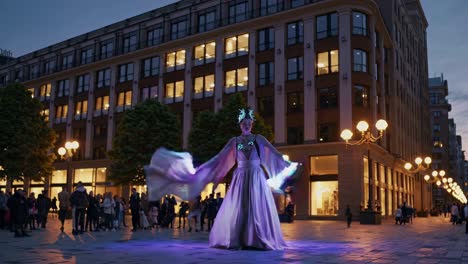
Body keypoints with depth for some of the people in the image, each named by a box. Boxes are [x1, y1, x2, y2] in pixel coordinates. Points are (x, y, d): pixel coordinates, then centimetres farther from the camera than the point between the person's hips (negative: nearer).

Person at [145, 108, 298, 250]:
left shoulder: (258, 139, 6)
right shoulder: (234, 141, 9)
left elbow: (276, 155, 11)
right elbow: (219, 158, 9)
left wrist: (290, 166, 9)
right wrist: (199, 170, 6)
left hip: (256, 177, -1)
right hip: (240, 177, 1)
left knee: (257, 208, -6)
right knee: (236, 208, -4)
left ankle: (257, 242, -1)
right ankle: (234, 241, 3)